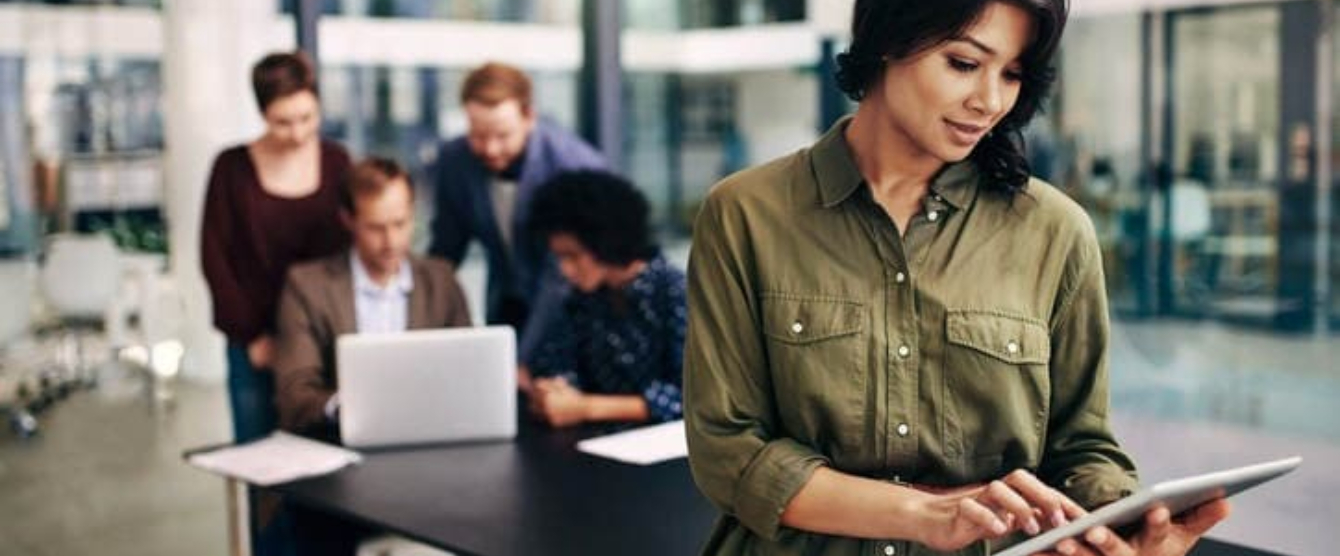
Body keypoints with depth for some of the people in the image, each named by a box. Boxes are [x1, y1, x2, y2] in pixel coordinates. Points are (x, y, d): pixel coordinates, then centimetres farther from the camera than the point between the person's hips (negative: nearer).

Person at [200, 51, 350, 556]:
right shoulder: (233, 167, -4)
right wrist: (252, 336, -6)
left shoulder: (337, 162, 2)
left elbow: (351, 249, 5)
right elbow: (214, 258, -2)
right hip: (257, 345, -1)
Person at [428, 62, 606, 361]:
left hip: (569, 312, -4)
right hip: (506, 310, 4)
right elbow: (445, 249, 5)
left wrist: (525, 363, -32)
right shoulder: (454, 159, -8)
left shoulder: (577, 167, -23)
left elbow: (568, 271, -26)